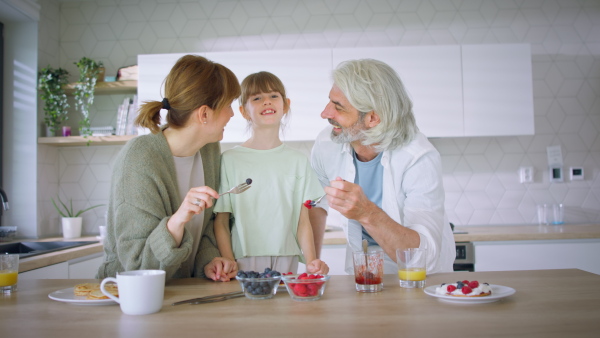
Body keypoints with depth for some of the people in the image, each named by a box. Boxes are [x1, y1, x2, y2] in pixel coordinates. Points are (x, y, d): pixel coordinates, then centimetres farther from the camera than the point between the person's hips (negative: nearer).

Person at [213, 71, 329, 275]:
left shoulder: (297, 161, 5)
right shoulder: (230, 159, 0)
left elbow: (303, 221, 4)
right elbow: (221, 222, 0)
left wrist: (311, 261, -7)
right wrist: (229, 264, -10)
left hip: (286, 260, 2)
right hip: (243, 261, -1)